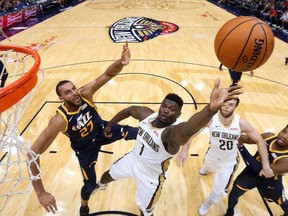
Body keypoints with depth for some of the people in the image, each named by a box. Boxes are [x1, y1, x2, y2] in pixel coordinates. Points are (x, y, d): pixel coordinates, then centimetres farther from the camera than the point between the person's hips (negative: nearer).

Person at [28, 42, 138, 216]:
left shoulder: (85, 93, -28)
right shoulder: (60, 120, -37)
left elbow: (108, 74, -35)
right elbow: (33, 153, -38)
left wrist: (121, 63, -60)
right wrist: (41, 193, -39)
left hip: (102, 129, 3)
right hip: (85, 148, -3)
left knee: (135, 133, 0)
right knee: (90, 184, 7)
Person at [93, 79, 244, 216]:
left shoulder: (172, 132, -39)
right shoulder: (147, 114, -19)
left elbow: (187, 129, -64)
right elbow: (129, 110, 2)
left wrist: (211, 108, -85)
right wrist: (109, 125, 10)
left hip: (150, 177, -6)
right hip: (132, 160, 7)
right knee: (108, 175, 32)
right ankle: (101, 185, 70)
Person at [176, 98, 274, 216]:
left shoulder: (241, 123, -28)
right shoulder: (210, 118, -29)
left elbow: (259, 140, -15)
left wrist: (266, 165, -16)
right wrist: (185, 150, -34)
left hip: (228, 162, -1)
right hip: (212, 156, 1)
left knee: (218, 191, 3)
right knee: (206, 167, 34)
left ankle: (206, 205, 38)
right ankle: (204, 169, 76)